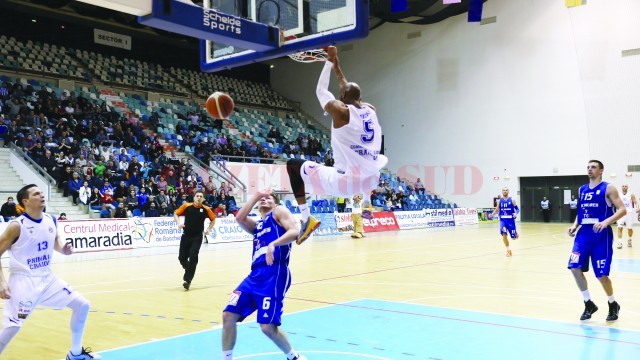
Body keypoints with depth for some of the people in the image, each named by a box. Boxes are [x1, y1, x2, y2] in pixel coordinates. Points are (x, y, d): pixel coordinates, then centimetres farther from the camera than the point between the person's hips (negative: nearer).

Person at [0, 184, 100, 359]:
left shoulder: (51, 220, 2)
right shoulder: (17, 226, -16)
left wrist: (63, 249, -4)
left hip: (47, 278, 7)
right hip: (24, 281, -6)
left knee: (82, 305, 6)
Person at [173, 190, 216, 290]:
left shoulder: (206, 209, -3)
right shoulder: (186, 206, -4)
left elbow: (213, 220, 13)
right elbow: (175, 214, 7)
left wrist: (209, 229, 1)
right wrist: (179, 223, -10)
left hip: (197, 237, -2)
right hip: (186, 236, 2)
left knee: (193, 257, -15)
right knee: (182, 257, 5)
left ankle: (187, 280, -7)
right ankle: (189, 271, 39)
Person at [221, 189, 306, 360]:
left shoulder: (279, 211, 10)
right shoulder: (257, 225, 28)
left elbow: (294, 232, -8)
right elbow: (240, 218, 7)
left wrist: (273, 244, -24)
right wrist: (256, 195, 14)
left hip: (274, 274, -7)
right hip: (255, 275, 7)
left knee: (268, 326, -12)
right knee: (228, 315, 0)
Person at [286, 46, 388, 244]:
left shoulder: (340, 110, -5)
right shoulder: (371, 110, 11)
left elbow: (321, 91, 13)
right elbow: (351, 91, 30)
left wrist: (329, 62, 22)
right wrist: (336, 65, 37)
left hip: (345, 181, -6)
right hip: (371, 180, 6)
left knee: (293, 165, 12)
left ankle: (307, 219, 2)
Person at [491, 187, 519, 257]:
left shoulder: (512, 200, -2)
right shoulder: (499, 201, 3)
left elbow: (517, 209, 2)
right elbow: (497, 210, 11)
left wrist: (516, 213, -20)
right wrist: (492, 214, -8)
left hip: (511, 220, -1)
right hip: (503, 220, 1)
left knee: (514, 237, 4)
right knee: (504, 235, -16)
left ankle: (516, 233, 44)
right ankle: (508, 250, 0)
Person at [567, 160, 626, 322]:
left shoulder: (608, 188, -3)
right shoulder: (582, 190, 14)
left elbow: (622, 210, -10)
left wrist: (606, 221, -25)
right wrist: (574, 226, 5)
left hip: (601, 235, -5)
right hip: (583, 234, 5)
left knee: (601, 274, -3)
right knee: (574, 267, -10)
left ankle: (613, 305, 23)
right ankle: (589, 304, 7)